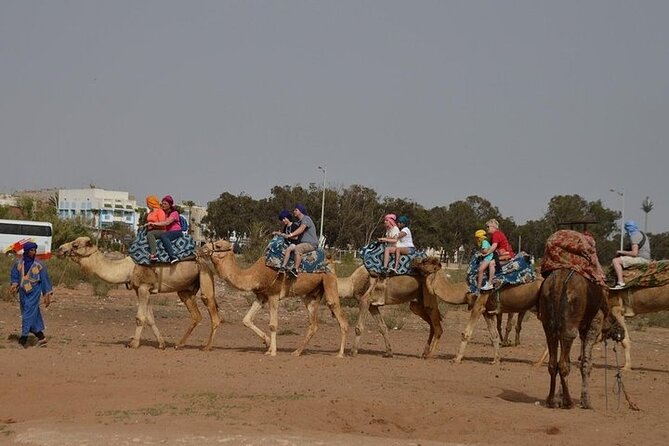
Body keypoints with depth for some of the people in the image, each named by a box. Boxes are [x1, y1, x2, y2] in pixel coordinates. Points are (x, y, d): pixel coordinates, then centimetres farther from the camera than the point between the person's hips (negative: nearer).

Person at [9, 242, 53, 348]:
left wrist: (47, 295, -1)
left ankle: (24, 337, -9)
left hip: (34, 292, -4)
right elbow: (14, 276, 12)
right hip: (23, 291, 4)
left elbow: (45, 280, -1)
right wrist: (14, 285, -8)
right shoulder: (18, 263, 1)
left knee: (29, 313, -11)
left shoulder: (39, 265, -7)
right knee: (31, 314, 10)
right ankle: (41, 336, 20)